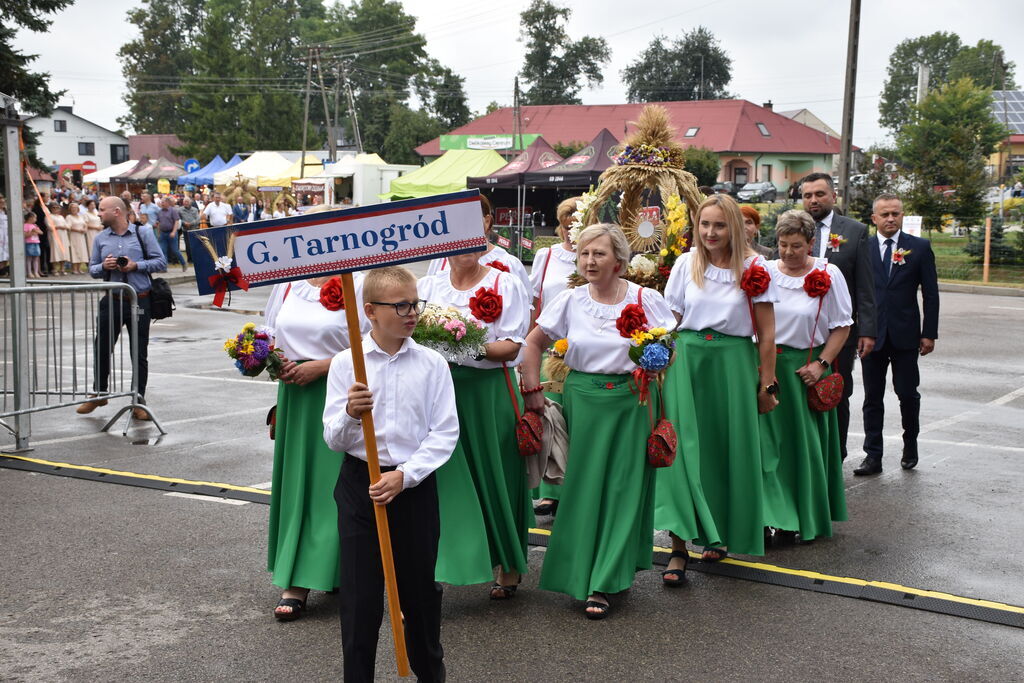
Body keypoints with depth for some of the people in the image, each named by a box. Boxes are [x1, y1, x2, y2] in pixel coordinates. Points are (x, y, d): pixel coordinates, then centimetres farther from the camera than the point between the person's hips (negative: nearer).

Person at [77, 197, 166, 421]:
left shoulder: (143, 233, -1)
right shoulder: (100, 239, 8)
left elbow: (161, 262, -3)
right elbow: (92, 269, 12)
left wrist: (136, 265, -16)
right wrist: (103, 266, -10)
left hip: (139, 301, -3)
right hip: (112, 300, 3)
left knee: (139, 352, 4)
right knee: (102, 348, 9)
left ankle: (139, 402, 14)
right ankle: (98, 393, 29)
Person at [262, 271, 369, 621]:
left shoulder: (357, 285, -9)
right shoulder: (287, 283, 10)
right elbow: (272, 336, 21)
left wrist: (320, 366, -17)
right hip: (294, 397, 6)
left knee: (328, 484, -2)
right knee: (294, 483, 8)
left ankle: (302, 582, 7)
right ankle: (294, 584, 15)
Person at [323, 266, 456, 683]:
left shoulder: (433, 364, -3)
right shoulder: (345, 364, -5)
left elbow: (445, 433, -5)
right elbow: (333, 439, -4)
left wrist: (404, 476, -15)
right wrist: (350, 414, -26)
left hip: (416, 484, 1)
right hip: (359, 483, -1)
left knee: (419, 587, 13)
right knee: (360, 594, 3)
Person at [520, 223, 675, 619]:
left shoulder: (645, 300, -3)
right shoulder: (569, 301, 2)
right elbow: (534, 343, 10)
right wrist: (532, 389, 3)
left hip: (632, 401, -1)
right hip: (583, 398, 1)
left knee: (623, 488, -1)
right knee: (582, 487, 4)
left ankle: (603, 583, 5)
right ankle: (583, 573, 18)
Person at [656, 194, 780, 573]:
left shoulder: (753, 269, -1)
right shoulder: (686, 264, 4)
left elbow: (766, 335, 0)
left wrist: (766, 385, 0)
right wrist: (663, 367, 0)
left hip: (733, 364, -1)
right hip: (687, 360, 1)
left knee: (729, 449, 7)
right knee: (684, 449, -6)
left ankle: (719, 535, 28)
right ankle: (679, 547, -6)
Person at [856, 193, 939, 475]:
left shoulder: (920, 248, 2)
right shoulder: (863, 248, 3)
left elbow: (930, 293, 2)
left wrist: (929, 333, -3)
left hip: (905, 335, -1)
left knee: (908, 394, 6)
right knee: (873, 398, 5)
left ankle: (910, 446, 28)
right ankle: (873, 456, 10)